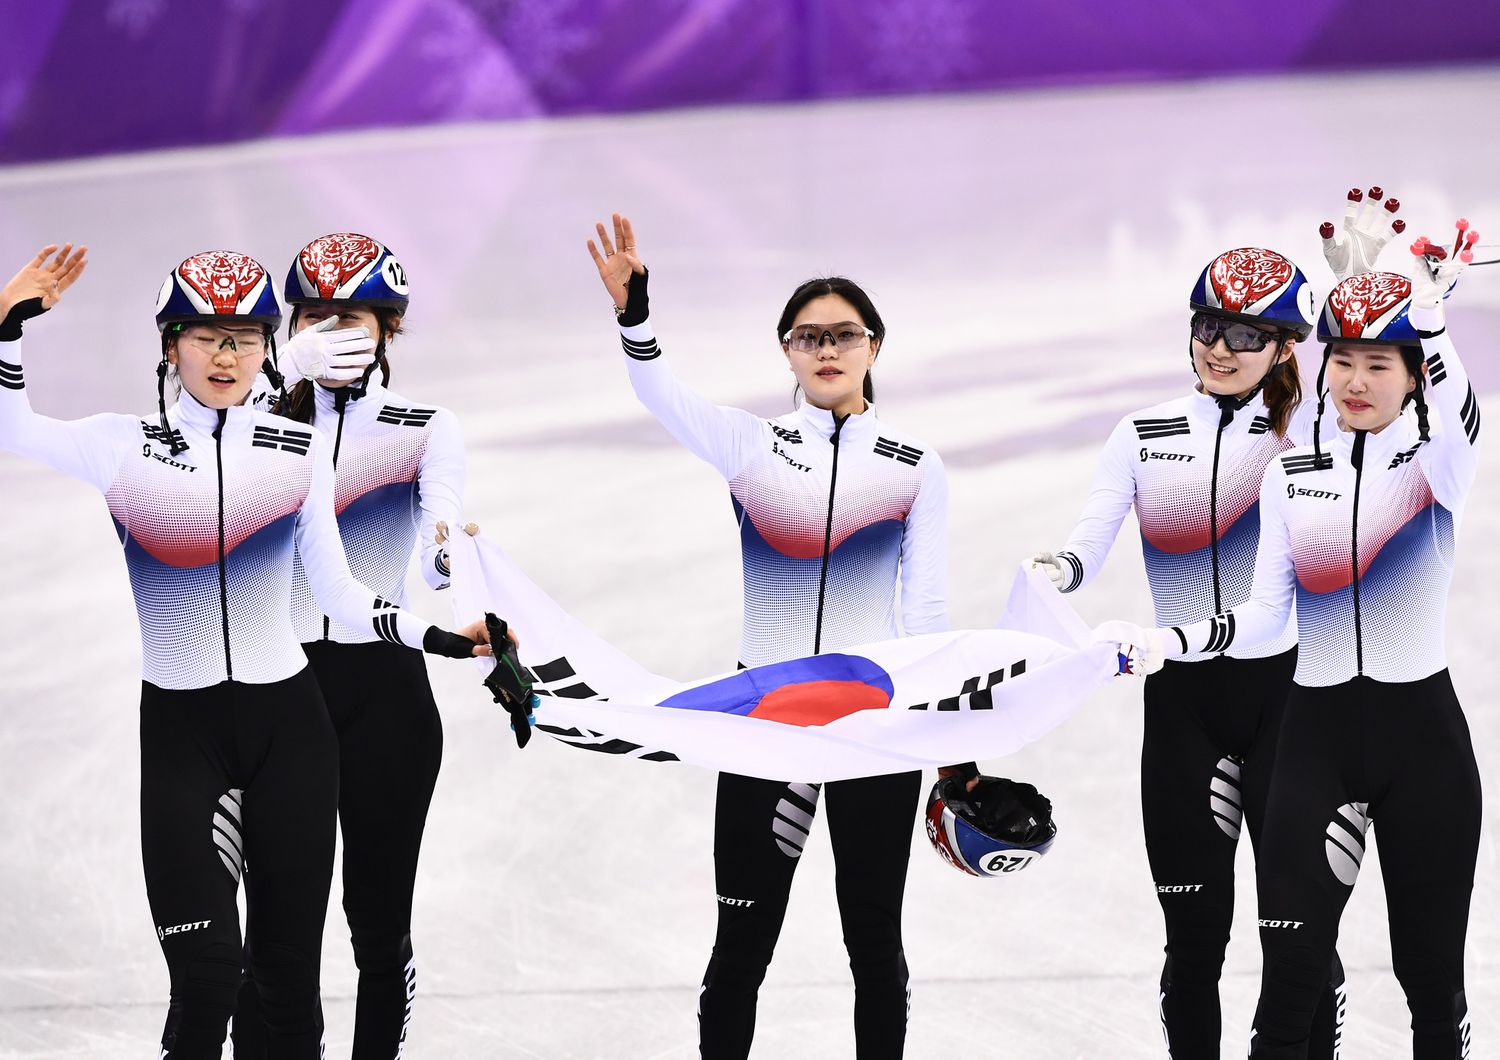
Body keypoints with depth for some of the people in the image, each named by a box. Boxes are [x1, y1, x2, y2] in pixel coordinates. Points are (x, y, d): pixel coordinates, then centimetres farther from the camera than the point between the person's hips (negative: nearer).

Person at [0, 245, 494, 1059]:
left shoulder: (298, 449, 5)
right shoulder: (123, 447, 0)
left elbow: (339, 593, 5)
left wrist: (439, 639, -6)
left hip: (288, 725, 2)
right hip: (180, 734, -2)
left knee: (290, 975, 5)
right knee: (204, 986, -9)